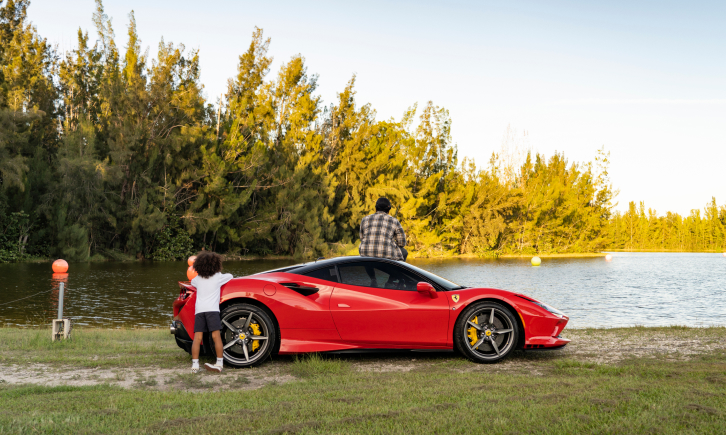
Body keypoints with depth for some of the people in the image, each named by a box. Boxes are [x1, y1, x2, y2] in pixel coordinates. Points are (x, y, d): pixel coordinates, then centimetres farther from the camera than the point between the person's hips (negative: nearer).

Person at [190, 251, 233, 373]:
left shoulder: (197, 279, 18)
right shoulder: (218, 277, 10)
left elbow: (192, 283, 40)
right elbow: (230, 276, 28)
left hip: (199, 310, 3)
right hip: (212, 309, -3)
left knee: (197, 338, -1)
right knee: (216, 336, -6)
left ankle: (195, 365, -7)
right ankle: (219, 363, -9)